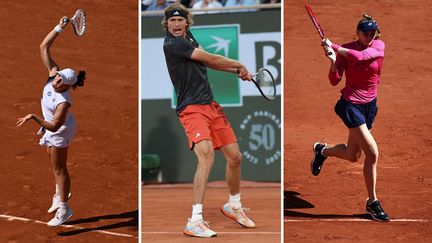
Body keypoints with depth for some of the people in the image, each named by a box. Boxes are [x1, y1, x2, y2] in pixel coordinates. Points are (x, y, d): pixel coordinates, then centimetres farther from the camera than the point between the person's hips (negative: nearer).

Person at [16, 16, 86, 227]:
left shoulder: (63, 101, -38)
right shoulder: (54, 74, -22)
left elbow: (54, 126, -44)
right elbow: (44, 47, -20)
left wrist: (33, 117, -51)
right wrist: (59, 28, -29)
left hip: (59, 131, -8)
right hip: (51, 126, 8)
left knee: (59, 168, 2)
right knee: (54, 162, 24)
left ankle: (64, 210, 13)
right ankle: (60, 194, 45)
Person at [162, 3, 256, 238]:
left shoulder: (189, 39, 14)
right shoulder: (172, 44, -13)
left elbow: (208, 62, 22)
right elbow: (211, 58, -12)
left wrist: (237, 70, 8)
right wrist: (240, 64, 2)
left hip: (211, 105, 9)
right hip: (192, 109, -9)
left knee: (235, 157, 12)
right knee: (207, 156, -28)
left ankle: (233, 206, 36)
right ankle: (195, 221, -29)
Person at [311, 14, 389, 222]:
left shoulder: (379, 46, -4)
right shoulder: (345, 49, -8)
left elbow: (360, 56, -25)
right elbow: (334, 81, -11)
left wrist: (334, 47, -22)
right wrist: (333, 61, -27)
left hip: (370, 105, 5)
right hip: (351, 104, -5)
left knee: (353, 156, 13)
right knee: (372, 152, -13)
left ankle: (322, 151, 44)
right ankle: (372, 202, 0)